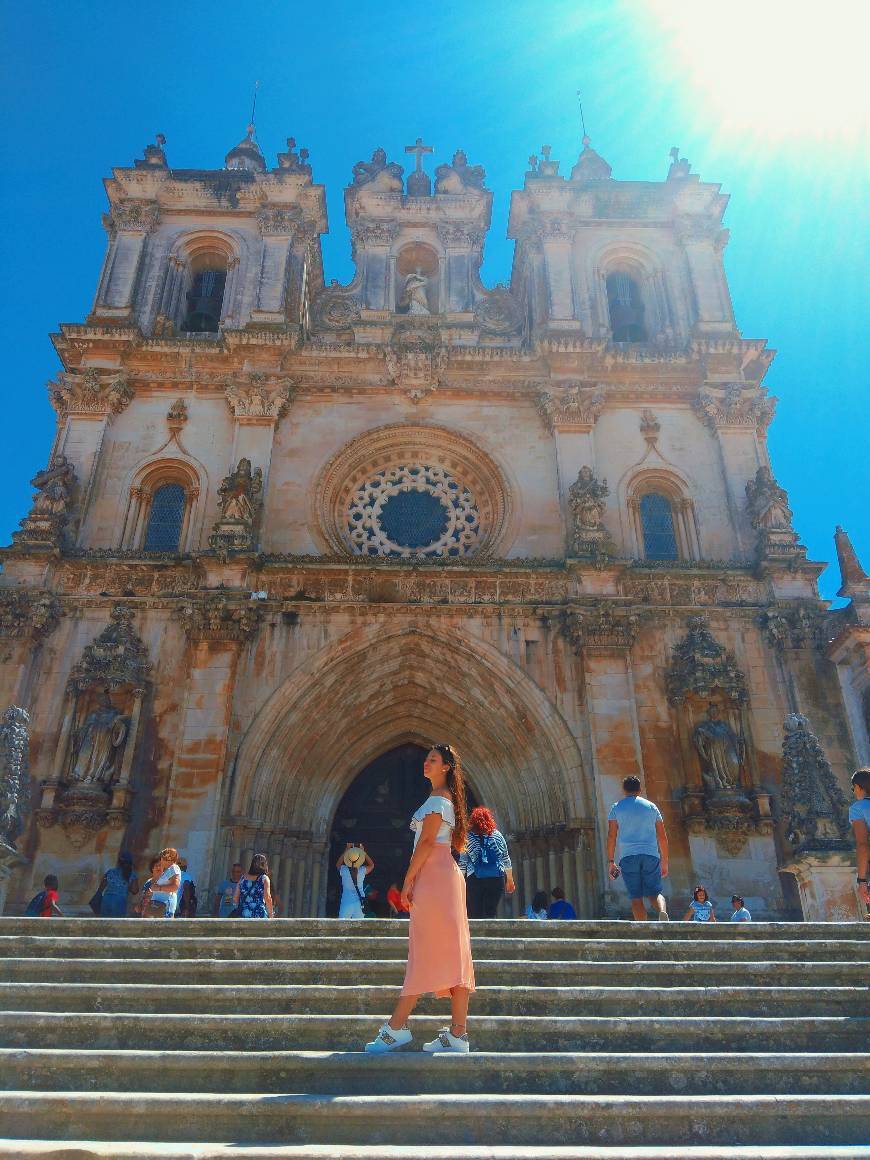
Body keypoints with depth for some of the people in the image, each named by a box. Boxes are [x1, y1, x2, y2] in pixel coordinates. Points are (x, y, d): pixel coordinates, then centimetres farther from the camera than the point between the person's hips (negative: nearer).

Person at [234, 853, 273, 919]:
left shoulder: (243, 878, 10)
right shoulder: (264, 879, -2)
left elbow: (236, 897, 10)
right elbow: (267, 898, -8)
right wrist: (270, 915, 0)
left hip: (243, 916, 4)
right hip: (260, 915, -4)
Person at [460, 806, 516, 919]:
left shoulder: (467, 836, 3)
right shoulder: (497, 835, 9)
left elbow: (462, 862, 1)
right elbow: (506, 859, 13)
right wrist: (510, 880, 22)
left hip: (474, 879, -1)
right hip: (497, 877, 1)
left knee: (475, 913, 2)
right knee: (491, 912, 4)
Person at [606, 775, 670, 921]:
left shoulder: (616, 808, 9)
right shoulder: (651, 806, 14)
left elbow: (611, 836, 2)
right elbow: (662, 837, 11)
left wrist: (610, 862, 5)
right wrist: (664, 862, 16)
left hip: (628, 856, -1)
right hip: (651, 854, 1)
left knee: (636, 898, 3)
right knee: (654, 893, 8)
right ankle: (662, 911, -23)